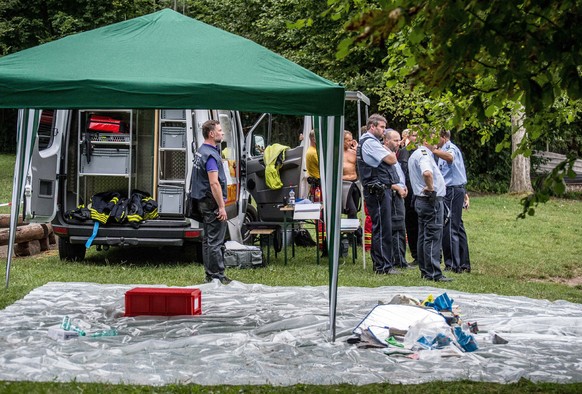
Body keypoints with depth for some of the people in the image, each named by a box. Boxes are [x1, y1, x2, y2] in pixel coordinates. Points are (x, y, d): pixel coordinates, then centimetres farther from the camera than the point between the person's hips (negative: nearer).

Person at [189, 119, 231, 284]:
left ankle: (210, 275, 18)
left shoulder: (201, 151, 14)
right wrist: (222, 207, -22)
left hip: (204, 202, 11)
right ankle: (217, 275, -5)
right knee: (215, 241, -7)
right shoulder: (211, 155, -19)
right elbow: (214, 183, -23)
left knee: (208, 240, 13)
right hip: (212, 203, -11)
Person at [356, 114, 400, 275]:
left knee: (380, 228, 13)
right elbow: (392, 159, -18)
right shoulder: (370, 142, -13)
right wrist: (389, 152, 4)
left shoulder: (370, 141, 21)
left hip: (379, 189, 11)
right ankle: (383, 266, -9)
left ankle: (379, 264, 18)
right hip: (378, 190, -11)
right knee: (382, 228, -9)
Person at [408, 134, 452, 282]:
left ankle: (424, 270, 19)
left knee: (424, 236, 13)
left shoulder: (415, 154, 17)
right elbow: (427, 173, -37)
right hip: (432, 200, -11)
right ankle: (433, 274, -9)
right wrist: (430, 188, -22)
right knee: (433, 237, -9)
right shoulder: (424, 155, -17)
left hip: (421, 199, 11)